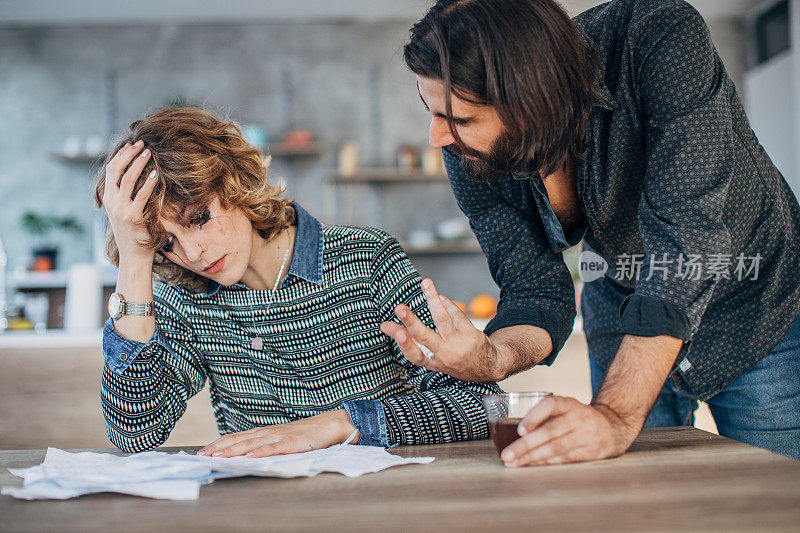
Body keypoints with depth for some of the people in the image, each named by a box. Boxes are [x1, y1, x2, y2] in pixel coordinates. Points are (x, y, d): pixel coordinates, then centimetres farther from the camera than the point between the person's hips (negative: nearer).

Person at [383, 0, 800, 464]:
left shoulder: (662, 39, -34)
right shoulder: (469, 155, -21)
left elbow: (686, 241, -41)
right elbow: (537, 295, -17)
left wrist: (618, 416, -49)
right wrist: (492, 359, -41)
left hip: (756, 309, -3)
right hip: (621, 320, 3)